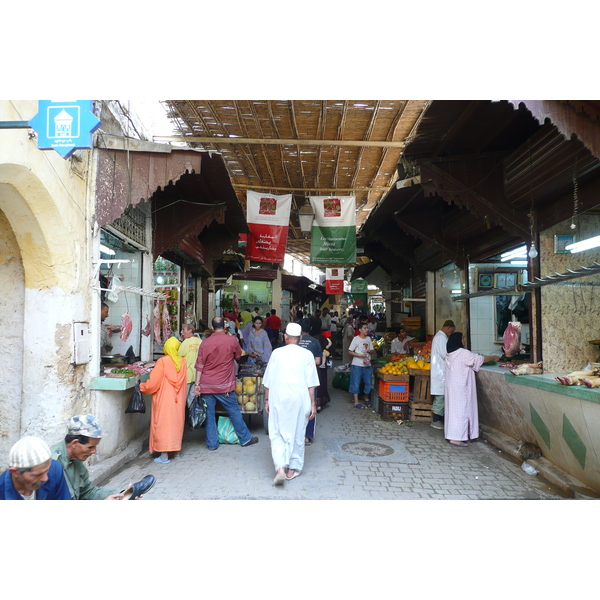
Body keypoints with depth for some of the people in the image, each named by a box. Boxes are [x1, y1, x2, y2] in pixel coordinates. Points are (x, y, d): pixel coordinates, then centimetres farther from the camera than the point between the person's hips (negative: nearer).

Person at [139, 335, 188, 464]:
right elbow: (185, 382, 7)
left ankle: (164, 456, 5)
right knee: (176, 422, 16)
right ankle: (174, 449, 25)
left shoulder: (162, 361, -14)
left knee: (163, 424, 2)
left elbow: (153, 383, -12)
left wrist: (141, 386, 5)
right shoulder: (182, 361, 0)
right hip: (178, 400, 5)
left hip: (164, 399, -5)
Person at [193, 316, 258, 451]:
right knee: (234, 412, 9)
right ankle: (245, 438, 20)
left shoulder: (205, 343, 1)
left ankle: (212, 443, 14)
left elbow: (199, 366, -1)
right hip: (224, 386, -2)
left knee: (209, 414, 10)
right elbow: (238, 356, 11)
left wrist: (197, 384, 1)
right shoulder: (231, 340, -6)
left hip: (206, 385, 2)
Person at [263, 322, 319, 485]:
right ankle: (293, 469, 24)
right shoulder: (306, 355, -1)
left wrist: (267, 400, 14)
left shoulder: (277, 353, 0)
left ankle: (280, 468, -10)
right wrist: (313, 404, 6)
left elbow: (268, 381, 4)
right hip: (299, 399, 1)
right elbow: (311, 383, -1)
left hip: (278, 399, 0)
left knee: (277, 434, 6)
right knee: (297, 434, 13)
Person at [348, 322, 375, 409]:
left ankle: (366, 398, 31)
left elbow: (372, 350, 16)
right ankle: (356, 402, 8)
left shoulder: (368, 339, 9)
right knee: (356, 384, -1)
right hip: (357, 365, -5)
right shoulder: (356, 339, -7)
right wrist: (360, 355, -18)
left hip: (367, 364, 5)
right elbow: (350, 351, -9)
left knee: (368, 383, 9)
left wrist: (370, 351, -7)